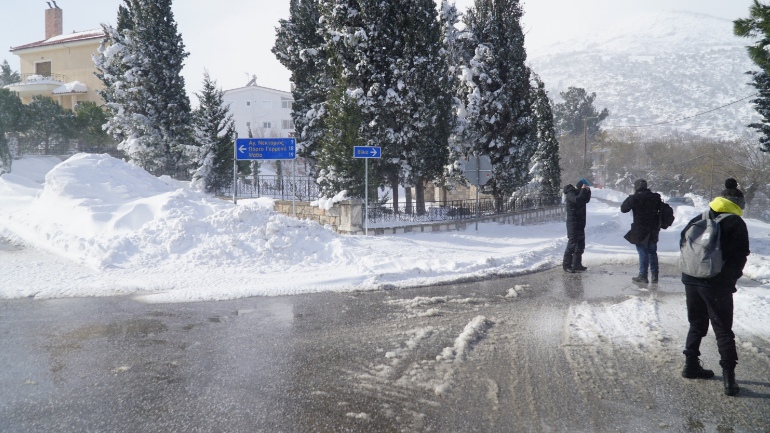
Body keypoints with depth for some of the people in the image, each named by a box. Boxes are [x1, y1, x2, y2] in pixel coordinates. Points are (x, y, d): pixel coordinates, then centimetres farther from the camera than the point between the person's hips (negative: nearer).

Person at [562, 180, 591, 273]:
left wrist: (588, 191, 6)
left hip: (580, 223, 10)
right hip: (573, 222, -10)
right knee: (572, 243, -10)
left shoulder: (578, 193, 14)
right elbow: (577, 200, -31)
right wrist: (583, 190, -22)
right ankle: (566, 264, -4)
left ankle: (577, 265, 16)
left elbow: (586, 200, 21)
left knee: (580, 244, 10)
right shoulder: (570, 193, -14)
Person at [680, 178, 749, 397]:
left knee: (697, 324, 19)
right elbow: (740, 256, -8)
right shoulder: (736, 224, -5)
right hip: (717, 284, -5)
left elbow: (683, 242, 8)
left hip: (691, 280, 5)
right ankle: (729, 377, 0)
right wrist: (730, 278, 5)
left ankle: (691, 365, 23)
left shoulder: (699, 219, 9)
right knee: (723, 330, 3)